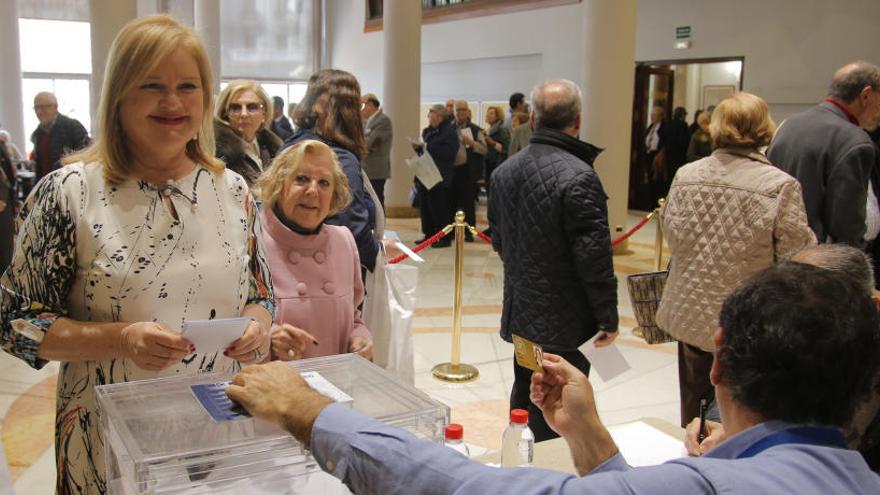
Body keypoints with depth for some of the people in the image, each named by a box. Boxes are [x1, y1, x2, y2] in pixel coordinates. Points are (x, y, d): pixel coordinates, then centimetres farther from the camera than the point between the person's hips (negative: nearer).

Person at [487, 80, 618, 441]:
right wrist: (608, 317, -10)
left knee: (524, 396, 22)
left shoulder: (505, 171, 4)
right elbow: (594, 257, -21)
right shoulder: (578, 176, -21)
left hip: (519, 314, 8)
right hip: (565, 323, -8)